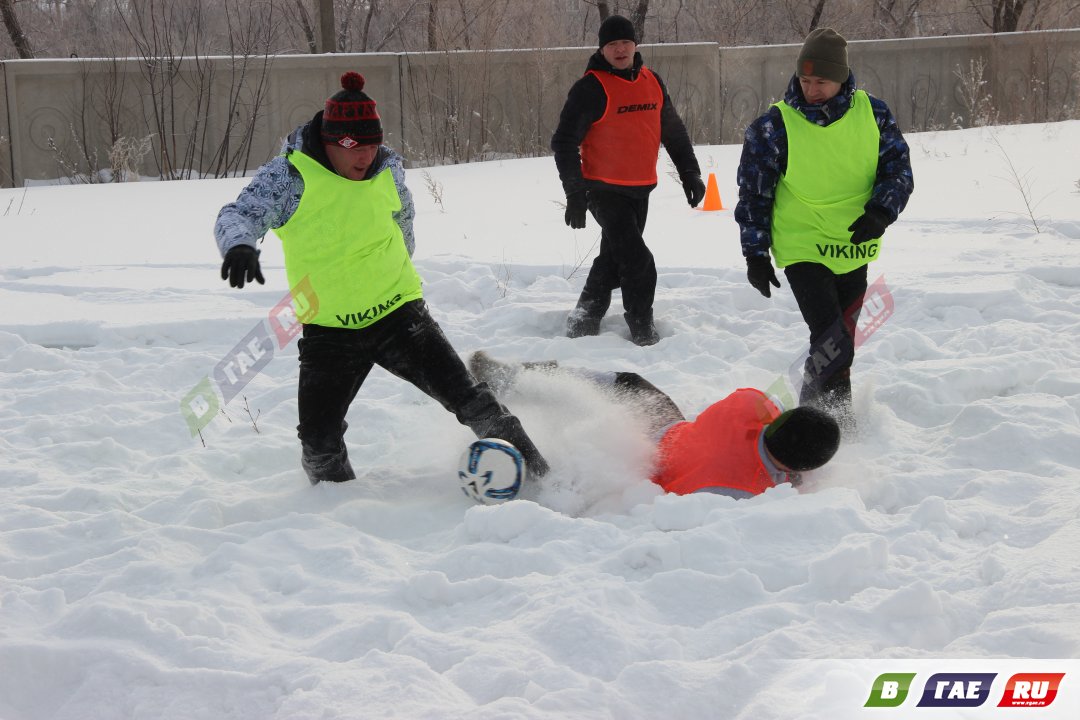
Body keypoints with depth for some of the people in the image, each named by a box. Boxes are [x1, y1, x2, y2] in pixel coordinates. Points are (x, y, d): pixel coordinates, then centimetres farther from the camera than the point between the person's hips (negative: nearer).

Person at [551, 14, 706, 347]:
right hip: (605, 191, -7)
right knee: (639, 264, -12)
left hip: (640, 191, 7)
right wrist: (575, 194, -18)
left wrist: (689, 173, 17)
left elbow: (673, 130, 19)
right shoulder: (591, 88, -13)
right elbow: (564, 142, -13)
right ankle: (643, 334, 1)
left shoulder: (652, 81, 7)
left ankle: (583, 325, 28)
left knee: (614, 260, 15)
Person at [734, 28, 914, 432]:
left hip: (853, 248, 4)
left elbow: (898, 169, 2)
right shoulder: (774, 125, -11)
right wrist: (755, 254, -4)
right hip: (802, 248, -4)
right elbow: (753, 192, -3)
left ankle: (835, 413, 35)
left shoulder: (872, 115, -4)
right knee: (832, 344, -17)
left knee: (840, 343, 17)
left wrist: (880, 212, -17)